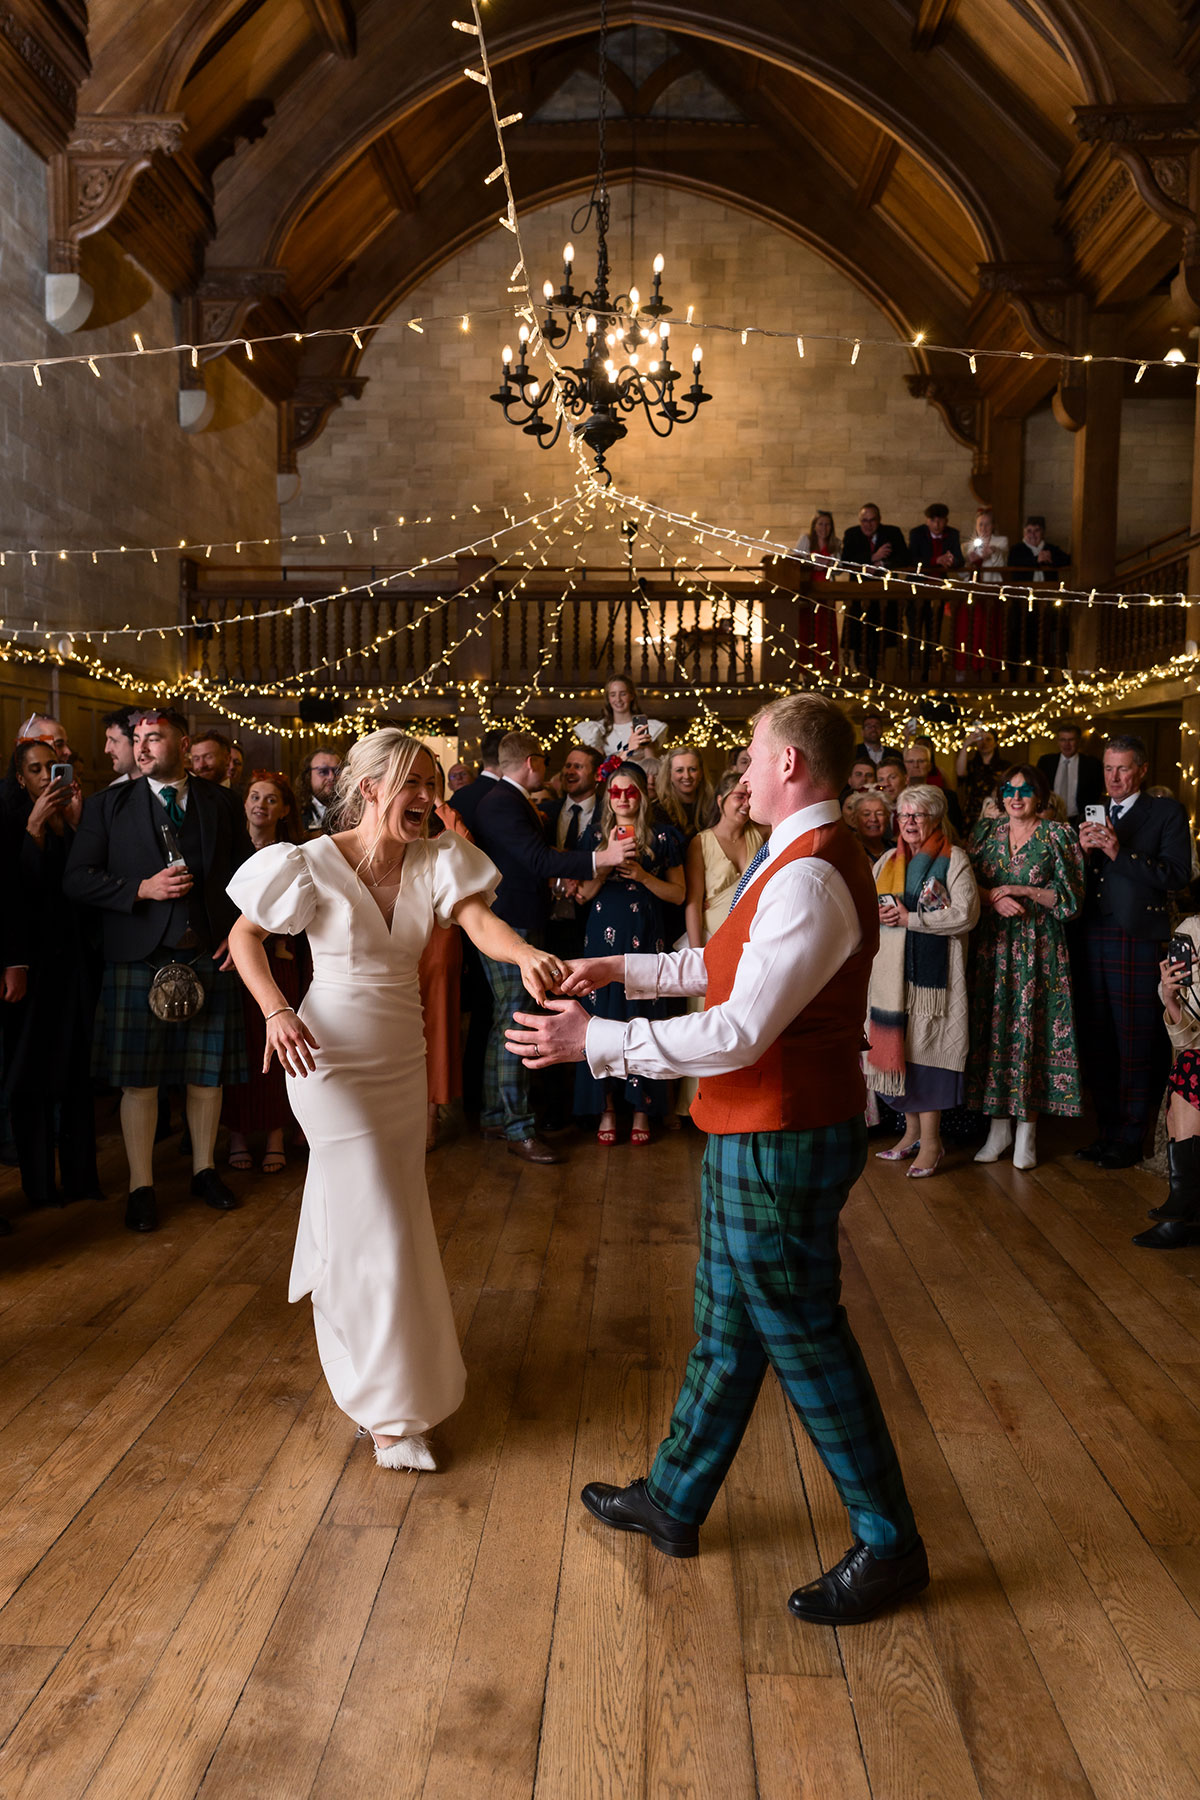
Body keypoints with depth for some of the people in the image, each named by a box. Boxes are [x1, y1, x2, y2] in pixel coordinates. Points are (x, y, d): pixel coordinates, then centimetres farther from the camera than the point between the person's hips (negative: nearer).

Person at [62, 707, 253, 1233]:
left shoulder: (221, 804, 9)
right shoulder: (108, 805, 4)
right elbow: (76, 879, -1)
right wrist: (142, 888, -13)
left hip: (210, 955, 2)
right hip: (139, 958, -1)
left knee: (207, 1073, 9)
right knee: (138, 1079, 3)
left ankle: (204, 1170, 27)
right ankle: (141, 1186, 17)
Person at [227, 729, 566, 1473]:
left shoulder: (434, 860, -6)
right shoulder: (314, 866, -16)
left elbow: (478, 920, -22)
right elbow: (245, 936, -5)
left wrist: (526, 955, -44)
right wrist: (276, 1011, -21)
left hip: (405, 1059, 5)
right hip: (336, 1061, -5)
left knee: (391, 1205, 20)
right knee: (373, 1227, -1)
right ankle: (392, 1409, 15)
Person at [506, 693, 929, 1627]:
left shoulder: (809, 879, -25)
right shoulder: (809, 859, 9)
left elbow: (741, 1030, -28)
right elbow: (729, 963, 19)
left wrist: (595, 1040, -22)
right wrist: (628, 969, 20)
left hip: (780, 1140, -10)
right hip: (758, 1132, 10)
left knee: (805, 1339, 6)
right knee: (726, 1327, 21)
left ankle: (889, 1547, 26)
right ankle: (674, 1503, 39)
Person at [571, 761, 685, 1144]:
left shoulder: (661, 836, 4)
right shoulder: (596, 834, 8)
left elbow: (678, 895, 4)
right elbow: (583, 893, 2)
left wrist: (642, 875, -11)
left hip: (645, 938, -1)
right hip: (603, 936, 1)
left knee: (642, 1019, -2)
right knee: (601, 1017, 0)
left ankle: (641, 1110, 10)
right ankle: (606, 1108, 10)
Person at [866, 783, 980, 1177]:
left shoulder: (953, 859, -2)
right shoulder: (888, 860, 16)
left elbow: (965, 914, -12)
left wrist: (910, 918, -14)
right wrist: (877, 914, -4)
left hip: (931, 970, -5)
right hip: (891, 970, 6)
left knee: (926, 1045, -5)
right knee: (898, 1044, 6)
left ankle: (931, 1140, 2)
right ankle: (912, 1130, 18)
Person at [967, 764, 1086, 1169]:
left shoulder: (1057, 835, 1)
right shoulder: (986, 833, 10)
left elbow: (1070, 896, -4)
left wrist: (1018, 890, -11)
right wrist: (994, 899, -12)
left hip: (1038, 947, -3)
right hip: (993, 946, 3)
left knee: (1031, 1029, -3)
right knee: (993, 1028, 2)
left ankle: (1027, 1130, 7)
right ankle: (998, 1126, 13)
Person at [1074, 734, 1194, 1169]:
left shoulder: (1166, 813, 1)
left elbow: (1177, 874, -12)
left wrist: (1120, 852, -19)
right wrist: (1083, 850, -6)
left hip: (1138, 942, -5)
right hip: (1093, 939, 5)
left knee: (1135, 1043, 1)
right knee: (1096, 1040, 9)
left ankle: (1131, 1139, 12)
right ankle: (1108, 1130, 22)